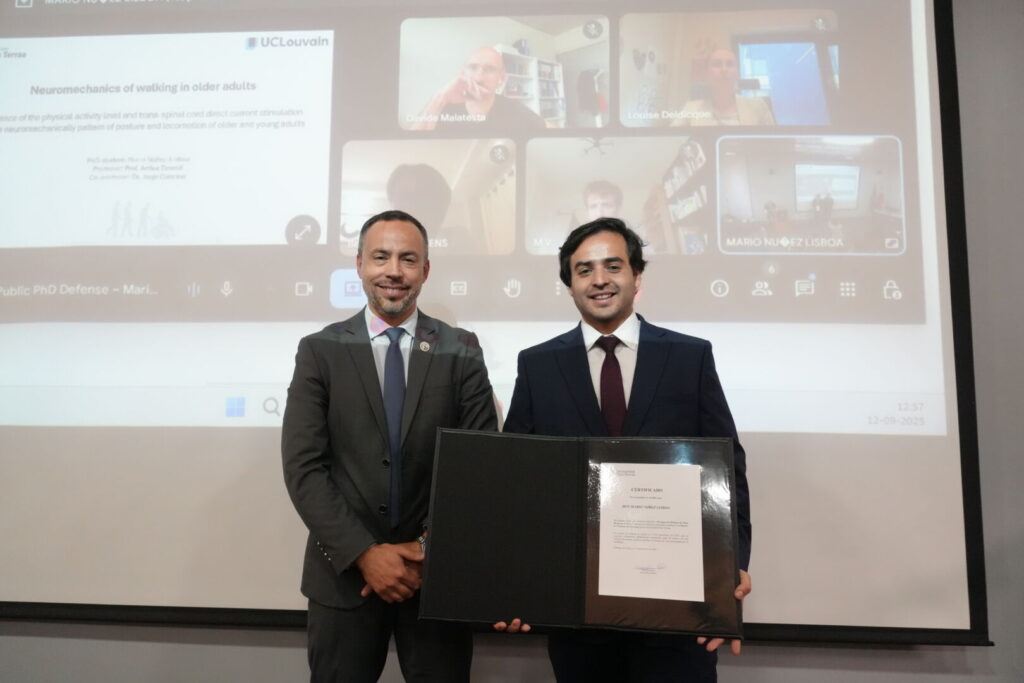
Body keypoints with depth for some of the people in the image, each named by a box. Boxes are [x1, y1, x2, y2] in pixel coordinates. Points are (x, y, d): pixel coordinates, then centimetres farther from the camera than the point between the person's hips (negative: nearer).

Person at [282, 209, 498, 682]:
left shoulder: (461, 351, 0)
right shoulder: (320, 351, -1)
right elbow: (303, 467, -6)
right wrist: (364, 553, -13)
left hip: (440, 571, 1)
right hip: (345, 572, 0)